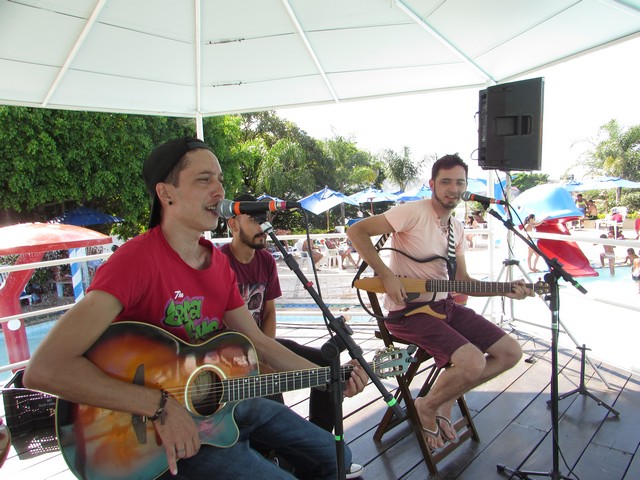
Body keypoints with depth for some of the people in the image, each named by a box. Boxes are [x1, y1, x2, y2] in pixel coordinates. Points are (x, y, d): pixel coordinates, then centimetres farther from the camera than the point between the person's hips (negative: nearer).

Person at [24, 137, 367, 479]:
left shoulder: (218, 261, 1)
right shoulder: (136, 259, -25)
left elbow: (257, 342, 4)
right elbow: (44, 368, -33)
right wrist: (162, 406, -31)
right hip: (166, 432, -7)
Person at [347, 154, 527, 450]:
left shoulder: (457, 229, 12)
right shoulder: (414, 213, -15)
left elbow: (462, 280, 16)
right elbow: (356, 230, -20)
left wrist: (505, 290, 2)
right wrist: (386, 276, -24)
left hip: (444, 305, 9)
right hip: (408, 311, -8)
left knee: (511, 353, 4)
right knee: (473, 363, -26)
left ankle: (446, 400, 18)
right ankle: (427, 407, 6)